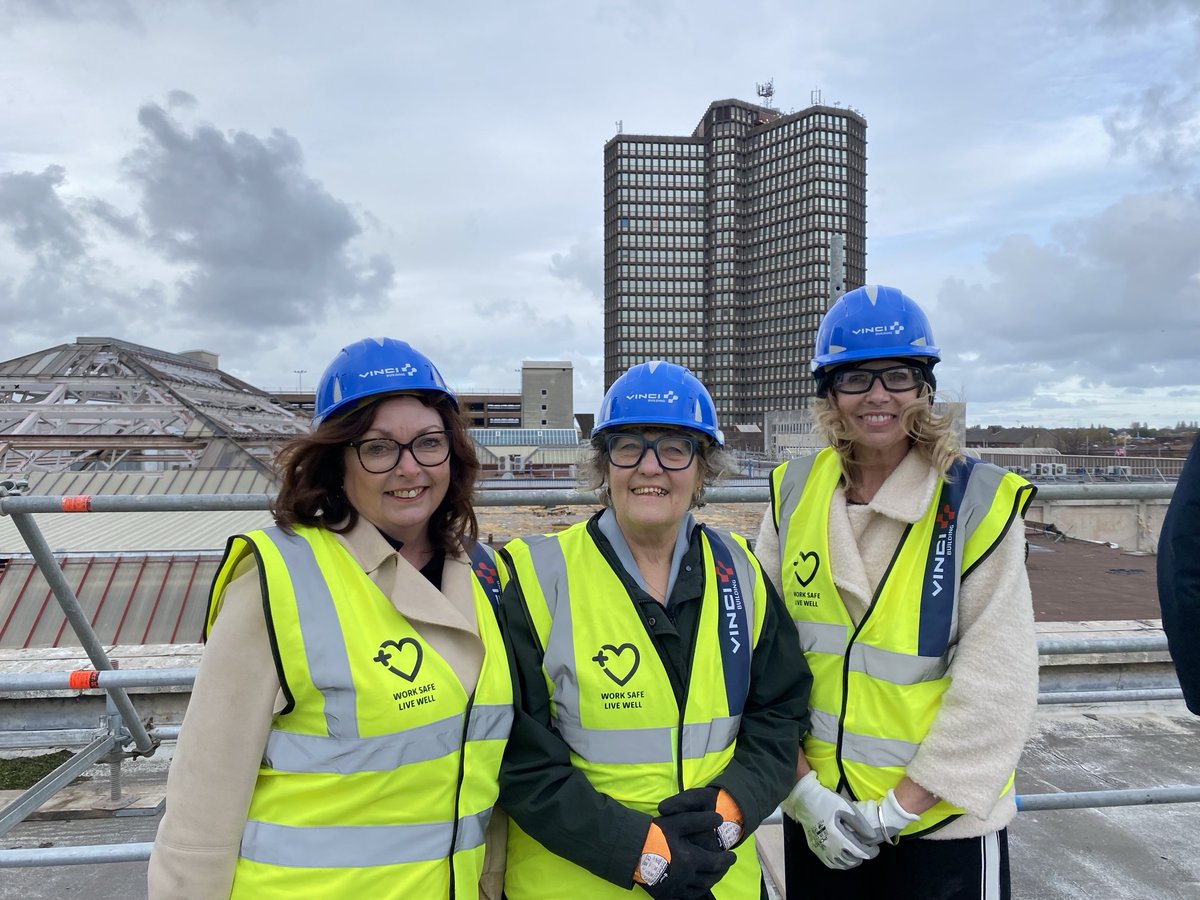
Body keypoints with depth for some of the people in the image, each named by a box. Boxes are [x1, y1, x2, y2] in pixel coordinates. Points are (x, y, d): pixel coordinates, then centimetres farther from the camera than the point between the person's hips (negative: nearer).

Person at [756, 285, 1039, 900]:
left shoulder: (979, 502, -12)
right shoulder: (792, 493, -3)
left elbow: (997, 686, -14)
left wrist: (898, 807, -14)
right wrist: (804, 786, -8)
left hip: (943, 820, -2)